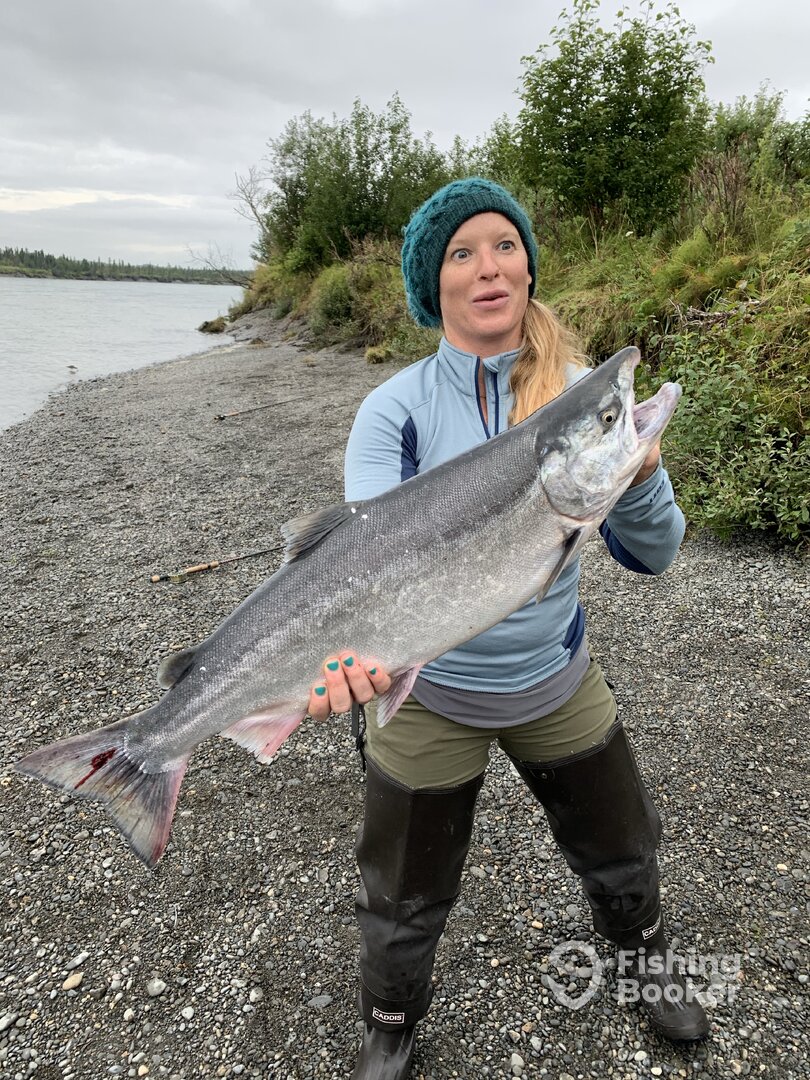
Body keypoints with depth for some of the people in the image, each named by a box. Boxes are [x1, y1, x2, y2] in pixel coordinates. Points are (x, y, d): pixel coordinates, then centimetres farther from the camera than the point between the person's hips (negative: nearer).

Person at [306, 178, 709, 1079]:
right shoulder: (396, 409, -16)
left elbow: (651, 555, -12)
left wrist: (640, 476, -33)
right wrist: (352, 642, -45)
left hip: (557, 681, 3)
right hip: (428, 693, -2)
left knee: (620, 847, 26)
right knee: (405, 900, 16)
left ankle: (643, 952, 62)